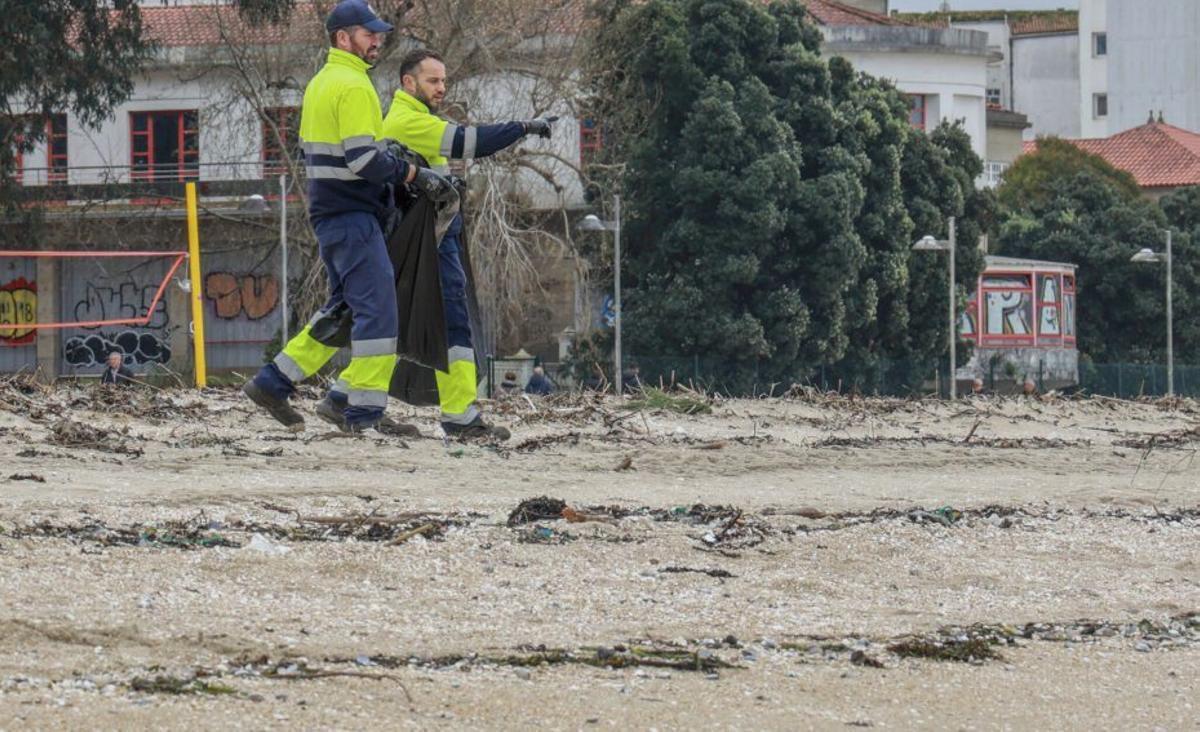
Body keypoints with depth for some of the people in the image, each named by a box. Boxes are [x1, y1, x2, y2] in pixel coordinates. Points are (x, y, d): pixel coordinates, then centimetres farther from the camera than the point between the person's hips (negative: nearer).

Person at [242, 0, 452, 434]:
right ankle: (364, 412, -9)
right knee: (378, 307, -8)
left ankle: (274, 382, 17)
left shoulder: (321, 83, 17)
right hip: (352, 215, -10)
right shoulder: (353, 86, -15)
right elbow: (364, 158, -23)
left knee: (344, 307, 18)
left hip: (329, 213, 10)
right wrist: (416, 176, -17)